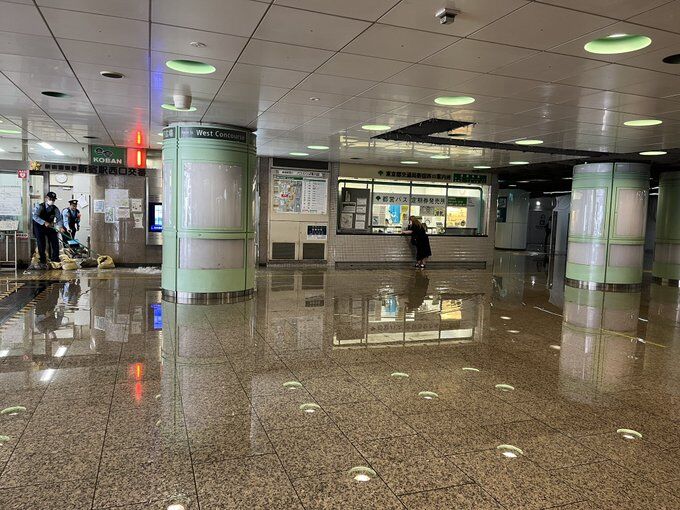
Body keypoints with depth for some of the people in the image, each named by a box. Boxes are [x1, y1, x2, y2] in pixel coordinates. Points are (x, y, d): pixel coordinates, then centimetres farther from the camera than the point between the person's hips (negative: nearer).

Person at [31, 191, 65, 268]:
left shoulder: (55, 209, -5)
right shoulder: (39, 206, -15)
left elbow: (59, 219, -12)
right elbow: (35, 216, -27)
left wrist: (60, 226, -33)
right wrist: (44, 222, -39)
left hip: (50, 227, 4)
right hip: (39, 226, -4)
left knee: (55, 241, -2)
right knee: (41, 244, -7)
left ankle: (55, 258, 15)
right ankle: (43, 261, 4)